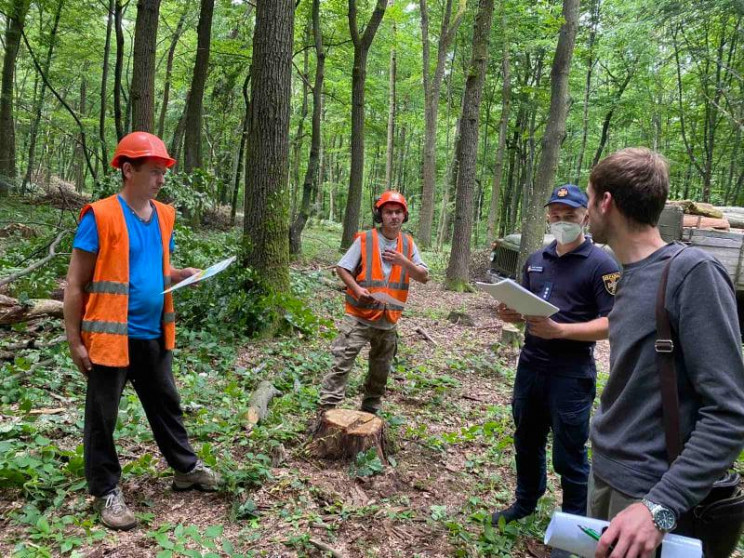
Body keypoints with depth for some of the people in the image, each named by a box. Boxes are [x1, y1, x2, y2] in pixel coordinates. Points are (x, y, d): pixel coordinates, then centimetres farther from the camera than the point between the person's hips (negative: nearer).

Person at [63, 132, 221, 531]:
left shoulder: (163, 215, 5)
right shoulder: (100, 216, -14)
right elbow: (76, 285, -11)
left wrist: (182, 275, -3)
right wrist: (74, 340, -12)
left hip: (153, 334, 6)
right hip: (111, 336, -6)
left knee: (166, 405, 18)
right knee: (102, 417, 9)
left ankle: (185, 468, 34)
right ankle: (107, 491, 24)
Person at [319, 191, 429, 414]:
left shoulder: (408, 244, 3)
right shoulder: (365, 239, -8)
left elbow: (424, 277, 0)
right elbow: (342, 268, -4)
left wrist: (403, 261, -17)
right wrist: (357, 289, -21)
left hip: (388, 320, 5)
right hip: (359, 316, -5)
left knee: (381, 370, 18)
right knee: (342, 363, -10)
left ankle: (370, 409, 36)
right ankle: (327, 409, -3)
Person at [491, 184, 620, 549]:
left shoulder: (601, 264, -10)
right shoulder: (536, 260, 10)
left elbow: (612, 324, -17)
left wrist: (559, 330, -28)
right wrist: (511, 314, -6)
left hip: (571, 376, -6)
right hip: (529, 366, 6)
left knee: (570, 455, 6)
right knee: (527, 442, 20)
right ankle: (525, 502, 41)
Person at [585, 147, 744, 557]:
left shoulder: (693, 273, -20)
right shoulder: (630, 275, 6)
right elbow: (633, 386, 9)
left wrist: (661, 506, -30)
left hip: (649, 488, -7)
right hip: (604, 470, 8)